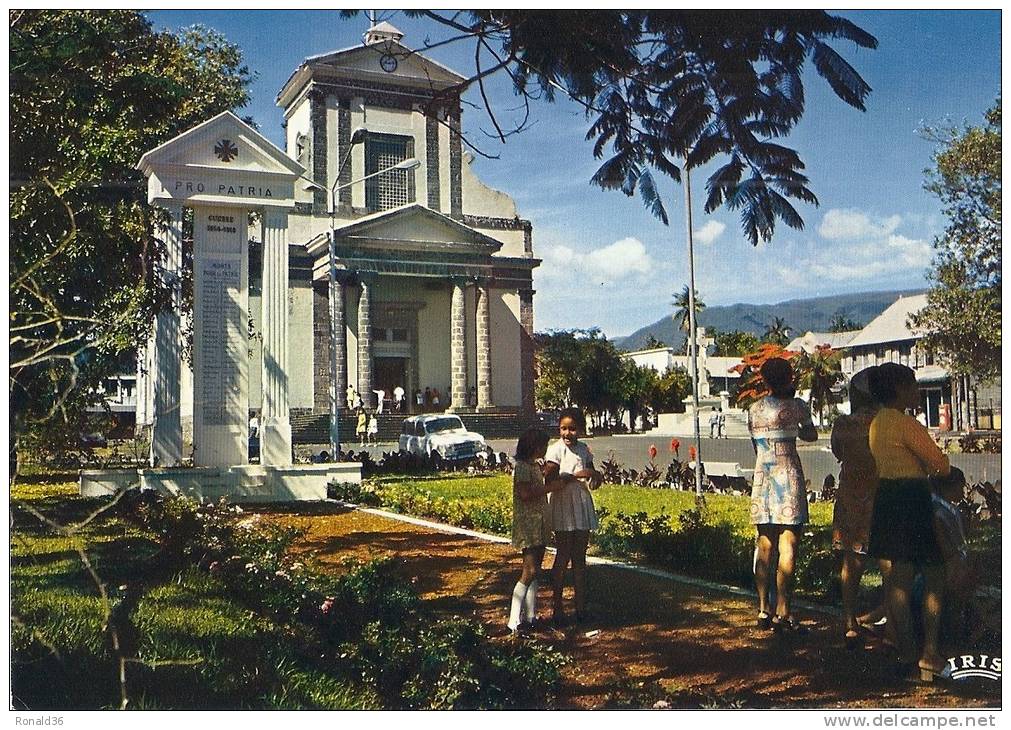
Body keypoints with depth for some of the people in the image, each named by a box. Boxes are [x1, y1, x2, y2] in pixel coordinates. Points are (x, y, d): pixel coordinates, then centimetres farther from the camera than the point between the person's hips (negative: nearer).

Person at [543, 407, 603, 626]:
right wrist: (576, 475, -22)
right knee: (563, 557, -1)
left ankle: (581, 606, 18)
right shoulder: (556, 449, -10)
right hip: (563, 509, -6)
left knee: (580, 559, 11)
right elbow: (549, 480, -20)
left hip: (582, 508, 6)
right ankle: (557, 607, 8)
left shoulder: (583, 449, 8)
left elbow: (590, 474, 20)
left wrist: (595, 477, -3)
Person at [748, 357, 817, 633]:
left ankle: (763, 610, 13)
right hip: (788, 475, -5)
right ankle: (783, 613, -3)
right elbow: (811, 435, 13)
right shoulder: (796, 406, -3)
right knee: (788, 548, -3)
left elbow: (757, 447, 13)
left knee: (765, 546, 9)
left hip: (762, 477, 5)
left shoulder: (754, 409, 9)